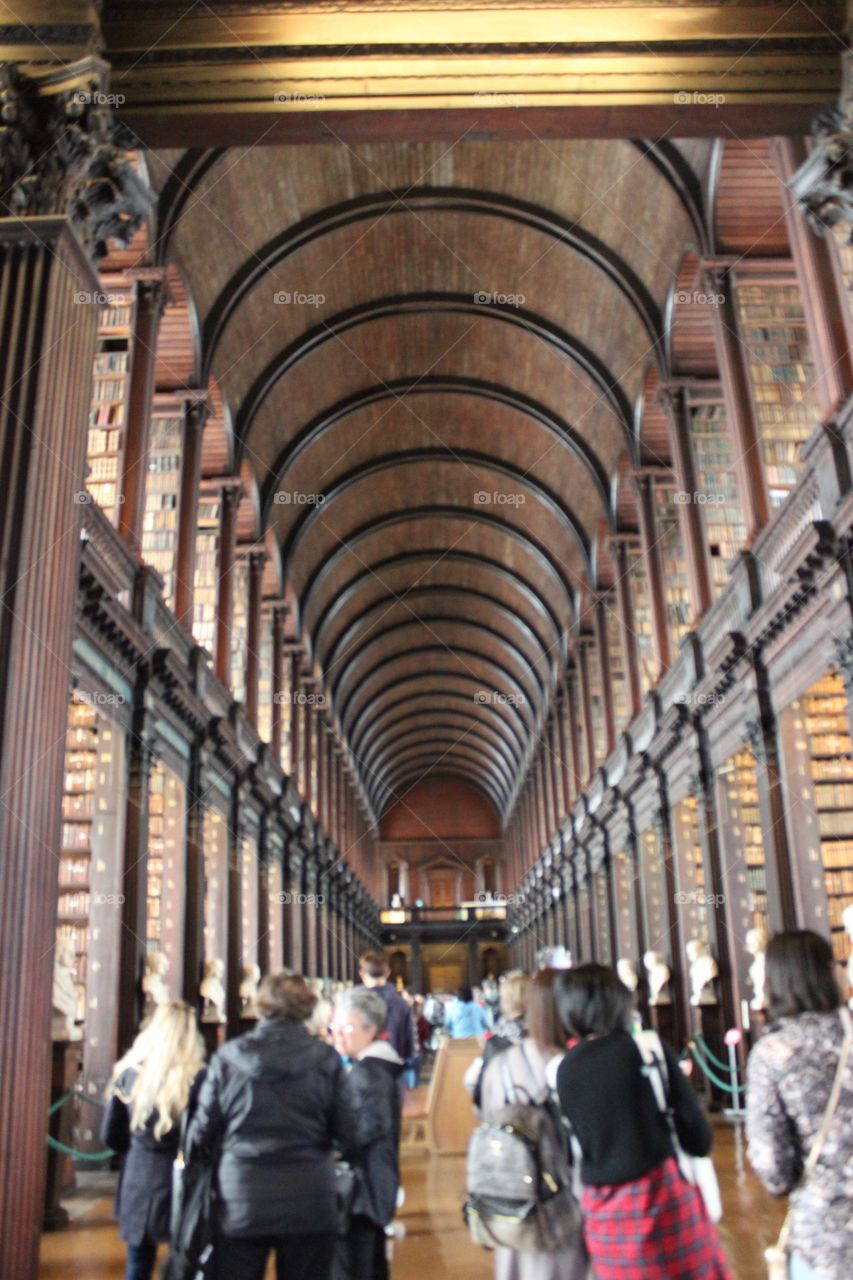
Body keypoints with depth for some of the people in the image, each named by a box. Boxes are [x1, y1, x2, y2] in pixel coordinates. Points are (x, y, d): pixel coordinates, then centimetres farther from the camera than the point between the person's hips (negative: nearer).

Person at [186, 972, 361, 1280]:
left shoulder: (227, 1058, -4)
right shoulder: (325, 1060, -6)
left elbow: (202, 1134, 0)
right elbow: (348, 1135, -5)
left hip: (240, 1204, 1)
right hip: (309, 1204, 0)